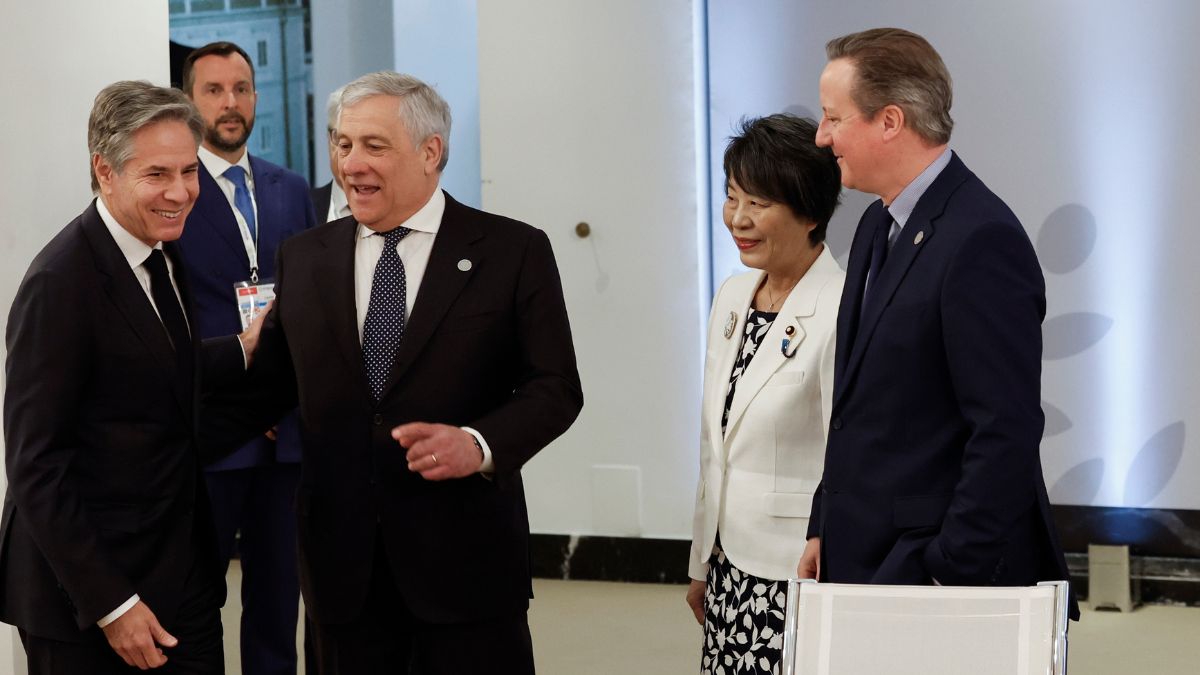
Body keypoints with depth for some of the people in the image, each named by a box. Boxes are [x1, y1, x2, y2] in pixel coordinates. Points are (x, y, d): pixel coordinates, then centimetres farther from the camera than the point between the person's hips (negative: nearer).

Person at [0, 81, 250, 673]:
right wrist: (110, 605, -19)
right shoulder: (59, 284, -19)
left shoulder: (162, 252, 6)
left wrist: (243, 351, 13)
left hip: (184, 573, 7)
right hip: (86, 599, -7)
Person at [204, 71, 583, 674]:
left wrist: (480, 444, -18)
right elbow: (266, 387, 13)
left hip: (465, 558, -3)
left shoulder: (513, 252, -1)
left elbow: (555, 387, -2)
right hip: (343, 565, 3)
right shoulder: (303, 258, 10)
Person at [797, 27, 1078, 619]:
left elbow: (1007, 431, -20)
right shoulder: (879, 225, 12)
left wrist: (950, 575, -19)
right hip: (866, 566, 8)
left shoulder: (982, 240, -17)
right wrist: (825, 528, 14)